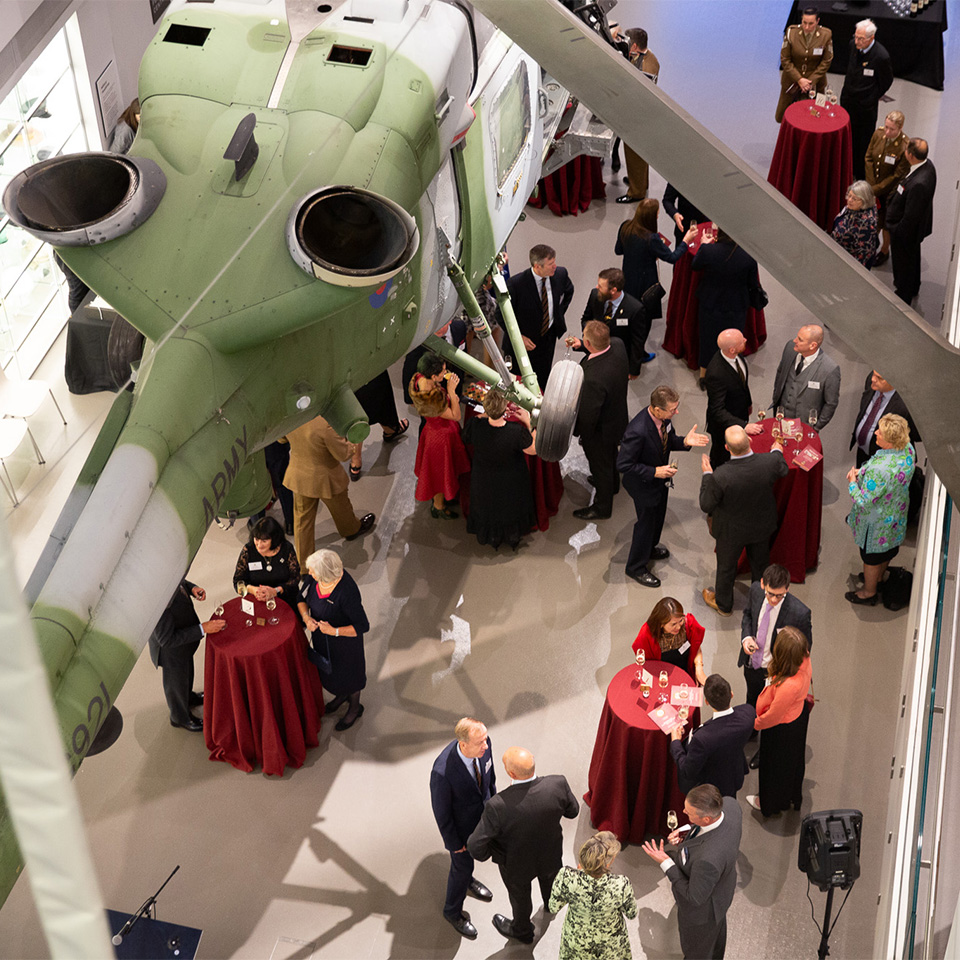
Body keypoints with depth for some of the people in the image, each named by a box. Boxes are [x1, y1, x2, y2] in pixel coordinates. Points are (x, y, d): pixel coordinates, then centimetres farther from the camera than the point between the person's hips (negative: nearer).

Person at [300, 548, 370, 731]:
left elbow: (363, 626, -30)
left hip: (344, 639, -6)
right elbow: (302, 597, -2)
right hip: (321, 635, 6)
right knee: (328, 667, 31)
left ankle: (355, 708, 51)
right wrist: (306, 617, -19)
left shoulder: (347, 592, -40)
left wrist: (335, 631, -36)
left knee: (347, 674, 20)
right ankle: (341, 696, 62)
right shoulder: (313, 577, -22)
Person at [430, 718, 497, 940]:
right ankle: (453, 911, 47)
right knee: (462, 865, 19)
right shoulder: (442, 772, -43)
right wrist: (453, 842, -12)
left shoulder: (483, 743, -26)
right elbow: (440, 810, -25)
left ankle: (465, 880, 65)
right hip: (460, 824, -5)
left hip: (483, 812, 5)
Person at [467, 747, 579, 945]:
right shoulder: (558, 784, -34)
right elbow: (572, 811, -12)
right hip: (551, 857, 3)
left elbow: (476, 847, -33)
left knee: (520, 897, 30)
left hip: (517, 865, -3)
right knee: (550, 878, 38)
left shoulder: (498, 806, -43)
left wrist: (487, 854, -10)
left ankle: (522, 931, 61)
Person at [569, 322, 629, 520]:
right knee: (611, 454, 36)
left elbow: (588, 414, -30)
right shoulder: (617, 346, -24)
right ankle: (612, 484, 65)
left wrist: (578, 431, -11)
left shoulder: (593, 379, -47)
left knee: (600, 464, 20)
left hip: (600, 430, -8)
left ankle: (602, 507, 46)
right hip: (617, 419, 8)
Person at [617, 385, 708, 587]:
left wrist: (685, 441, -18)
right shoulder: (637, 431, -40)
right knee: (646, 522, 13)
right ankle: (636, 567, 36)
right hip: (643, 484, -8)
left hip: (660, 478, 8)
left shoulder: (664, 418, -17)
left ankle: (649, 548, 58)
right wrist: (655, 472, -32)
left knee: (658, 517, 29)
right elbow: (623, 464, -31)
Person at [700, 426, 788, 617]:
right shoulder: (770, 462, -29)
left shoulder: (721, 476, -38)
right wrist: (777, 452, 17)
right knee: (760, 563, 30)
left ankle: (723, 604, 49)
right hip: (762, 527, 3)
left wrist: (707, 475, -12)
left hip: (731, 531, -3)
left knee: (726, 567, 25)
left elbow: (706, 505, -22)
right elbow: (783, 471, -3)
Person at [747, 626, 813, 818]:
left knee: (775, 763, 22)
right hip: (798, 715, 7)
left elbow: (772, 717, -28)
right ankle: (793, 797, 60)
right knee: (792, 759, 32)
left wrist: (754, 724, -10)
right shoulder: (804, 661, -26)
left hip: (782, 729, -7)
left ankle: (769, 803, 51)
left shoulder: (787, 686, -47)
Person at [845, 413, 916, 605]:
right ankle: (879, 577, 58)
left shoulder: (879, 469, -43)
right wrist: (863, 471, -6)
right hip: (897, 514, 7)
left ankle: (869, 592, 42)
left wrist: (852, 482, -18)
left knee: (871, 554, 19)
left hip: (877, 520, -7)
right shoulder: (908, 449, -17)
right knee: (887, 547, 32)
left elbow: (864, 502, -34)